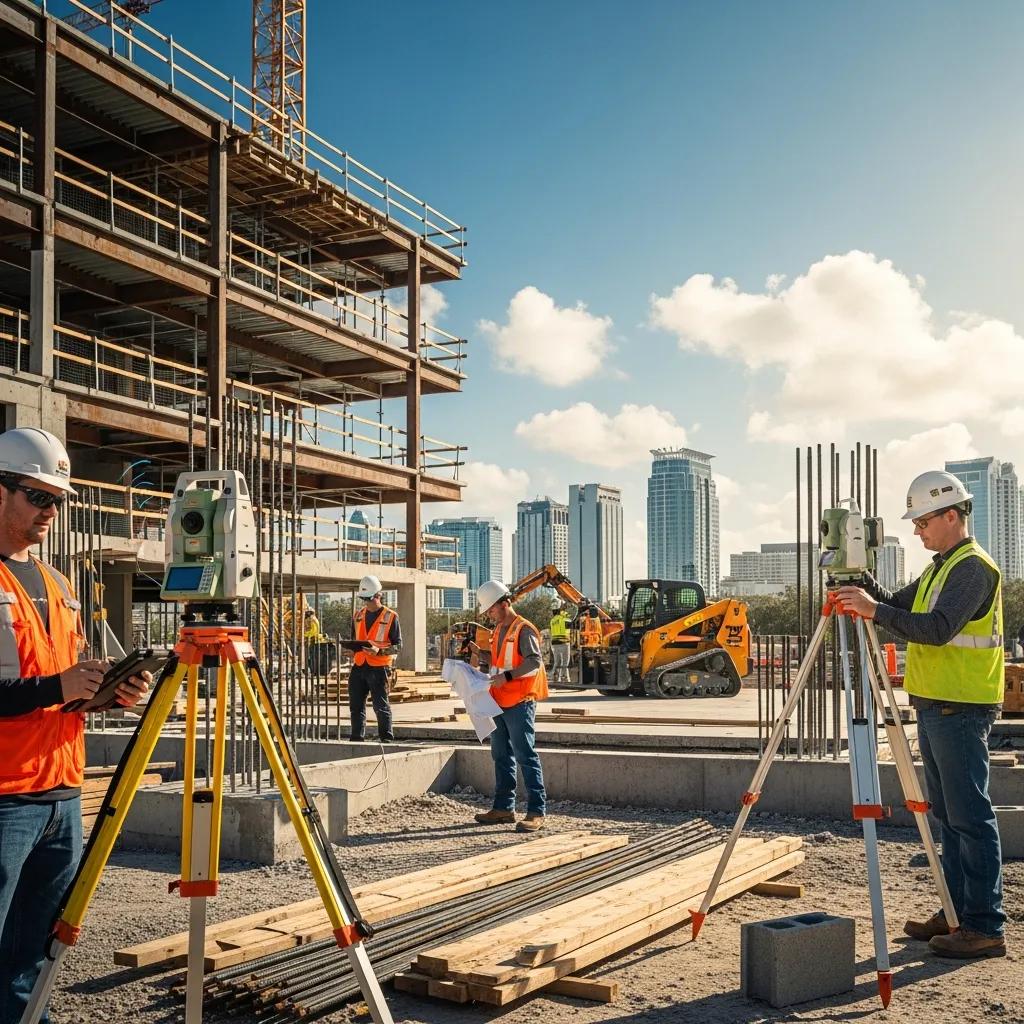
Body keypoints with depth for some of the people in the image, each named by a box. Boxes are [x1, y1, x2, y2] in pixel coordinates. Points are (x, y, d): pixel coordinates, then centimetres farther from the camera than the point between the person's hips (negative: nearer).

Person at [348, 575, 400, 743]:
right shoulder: (359, 615, 14)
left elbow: (397, 645, -4)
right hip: (359, 665, 6)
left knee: (381, 705, -3)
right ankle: (357, 738, 15)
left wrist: (379, 651, -19)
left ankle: (386, 738, 4)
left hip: (378, 667, -6)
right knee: (356, 705, 8)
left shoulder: (390, 617, -3)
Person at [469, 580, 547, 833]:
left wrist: (507, 676, -28)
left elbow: (535, 662, -21)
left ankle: (536, 812, -7)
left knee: (526, 756, -9)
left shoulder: (523, 630, -12)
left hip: (519, 703, -10)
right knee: (501, 757, 14)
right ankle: (503, 807, 23)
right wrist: (480, 654, 10)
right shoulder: (498, 630, 17)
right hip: (500, 703, 10)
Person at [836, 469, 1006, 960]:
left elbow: (937, 628, -24)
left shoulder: (973, 567, -13)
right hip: (934, 706, 10)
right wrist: (865, 586, 1)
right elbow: (898, 608, 17)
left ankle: (985, 926, -2)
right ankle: (957, 911, 23)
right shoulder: (939, 568, 18)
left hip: (961, 709, -10)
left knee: (970, 817, -7)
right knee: (947, 815, 14)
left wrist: (875, 610, -25)